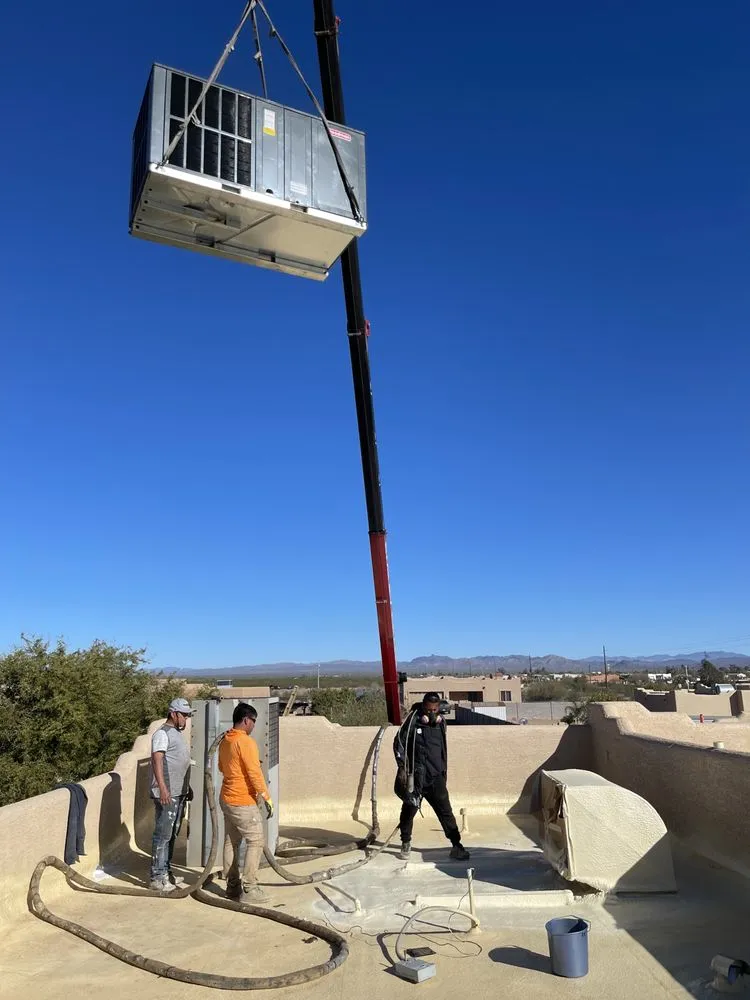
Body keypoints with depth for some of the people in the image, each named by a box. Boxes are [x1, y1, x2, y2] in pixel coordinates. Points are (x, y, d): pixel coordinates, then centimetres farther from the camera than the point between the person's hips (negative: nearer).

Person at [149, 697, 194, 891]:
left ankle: (166, 871, 24)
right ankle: (157, 877, 1)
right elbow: (157, 760, -25)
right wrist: (162, 787, -34)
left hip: (180, 794, 9)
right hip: (167, 795, -9)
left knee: (172, 835, 15)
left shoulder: (178, 733, 17)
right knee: (162, 835, -5)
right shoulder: (162, 733, -13)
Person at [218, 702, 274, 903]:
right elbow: (255, 773, -21)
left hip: (227, 799, 9)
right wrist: (267, 798, -15)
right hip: (243, 802, -9)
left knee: (231, 842, 14)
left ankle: (232, 886, 21)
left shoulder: (225, 741, 8)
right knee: (256, 841, -2)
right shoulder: (245, 741, -19)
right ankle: (249, 889, -2)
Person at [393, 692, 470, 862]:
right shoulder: (413, 721, -10)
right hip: (415, 776, -3)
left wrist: (444, 772, 21)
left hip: (436, 776, 3)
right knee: (409, 810, 7)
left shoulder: (440, 722, 6)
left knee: (445, 810, 0)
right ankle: (405, 844, 25)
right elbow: (399, 743, -5)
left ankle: (456, 846, 6)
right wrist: (402, 768, -9)